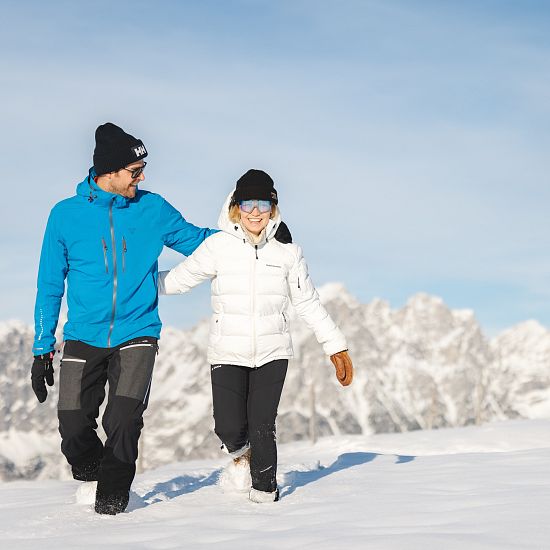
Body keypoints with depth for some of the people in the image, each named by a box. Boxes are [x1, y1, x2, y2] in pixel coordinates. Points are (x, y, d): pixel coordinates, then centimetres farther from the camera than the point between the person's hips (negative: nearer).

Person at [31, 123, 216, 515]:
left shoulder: (152, 210, 2)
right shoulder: (66, 215, -1)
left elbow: (196, 239, 16)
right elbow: (50, 286, 5)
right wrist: (43, 349, 4)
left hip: (136, 334, 0)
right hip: (84, 338, 0)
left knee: (123, 423, -15)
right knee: (74, 430, -6)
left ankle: (112, 499, 9)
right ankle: (91, 479, 26)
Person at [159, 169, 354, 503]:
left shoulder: (287, 250, 2)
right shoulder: (219, 246, -2)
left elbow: (308, 303, 8)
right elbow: (179, 279, 2)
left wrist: (336, 346, 7)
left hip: (272, 352, 0)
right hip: (228, 352, 0)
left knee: (262, 426, -7)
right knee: (229, 428, -8)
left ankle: (265, 487, 18)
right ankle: (241, 449, 30)